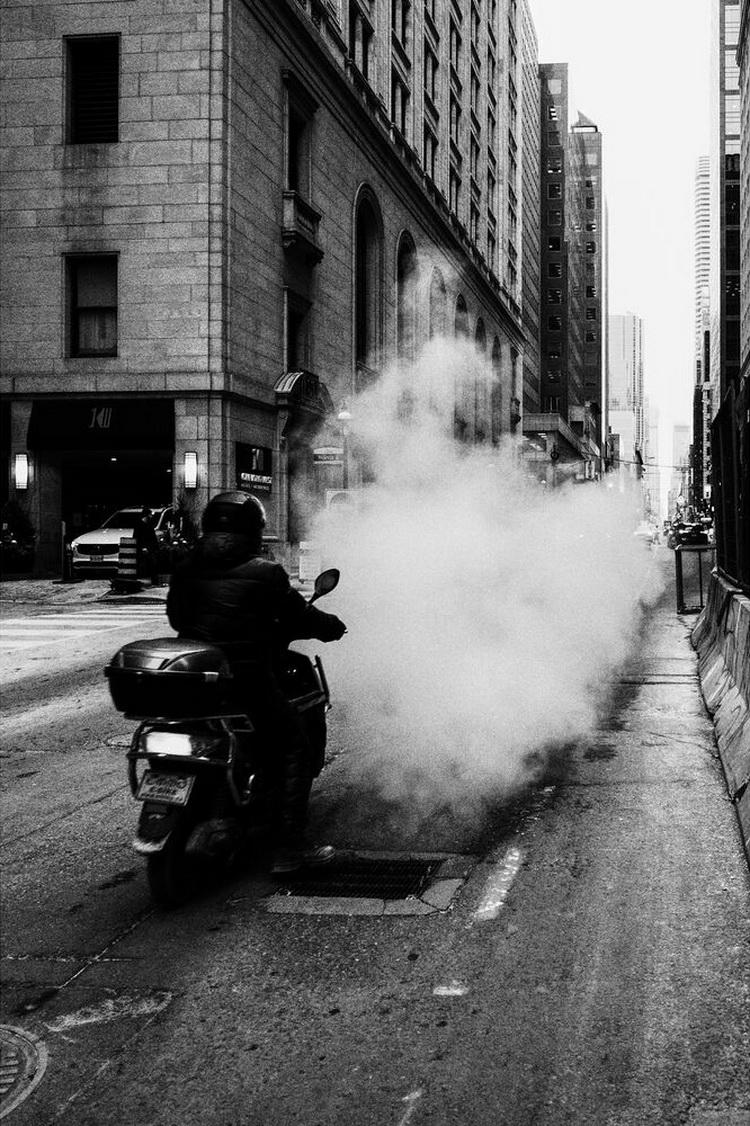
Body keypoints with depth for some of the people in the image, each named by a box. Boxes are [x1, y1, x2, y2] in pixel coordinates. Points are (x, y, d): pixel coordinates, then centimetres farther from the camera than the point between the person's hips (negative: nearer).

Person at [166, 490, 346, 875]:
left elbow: (176, 617, 17)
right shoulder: (264, 573, -8)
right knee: (294, 752, 6)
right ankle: (288, 848, 1)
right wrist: (331, 626, 18)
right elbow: (298, 617, -1)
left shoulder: (185, 570, 6)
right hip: (248, 681, -6)